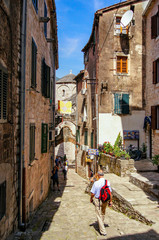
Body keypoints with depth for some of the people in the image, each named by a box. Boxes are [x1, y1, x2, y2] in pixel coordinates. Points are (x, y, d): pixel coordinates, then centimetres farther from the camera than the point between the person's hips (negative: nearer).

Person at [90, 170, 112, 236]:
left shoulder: (96, 183, -22)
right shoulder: (107, 182, -11)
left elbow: (92, 193, -15)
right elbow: (110, 193, -5)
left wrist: (91, 198, 5)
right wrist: (110, 201, 7)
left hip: (97, 200, -4)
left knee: (99, 215, 8)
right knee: (103, 213, 27)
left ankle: (103, 231, 10)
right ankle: (102, 224, 49)